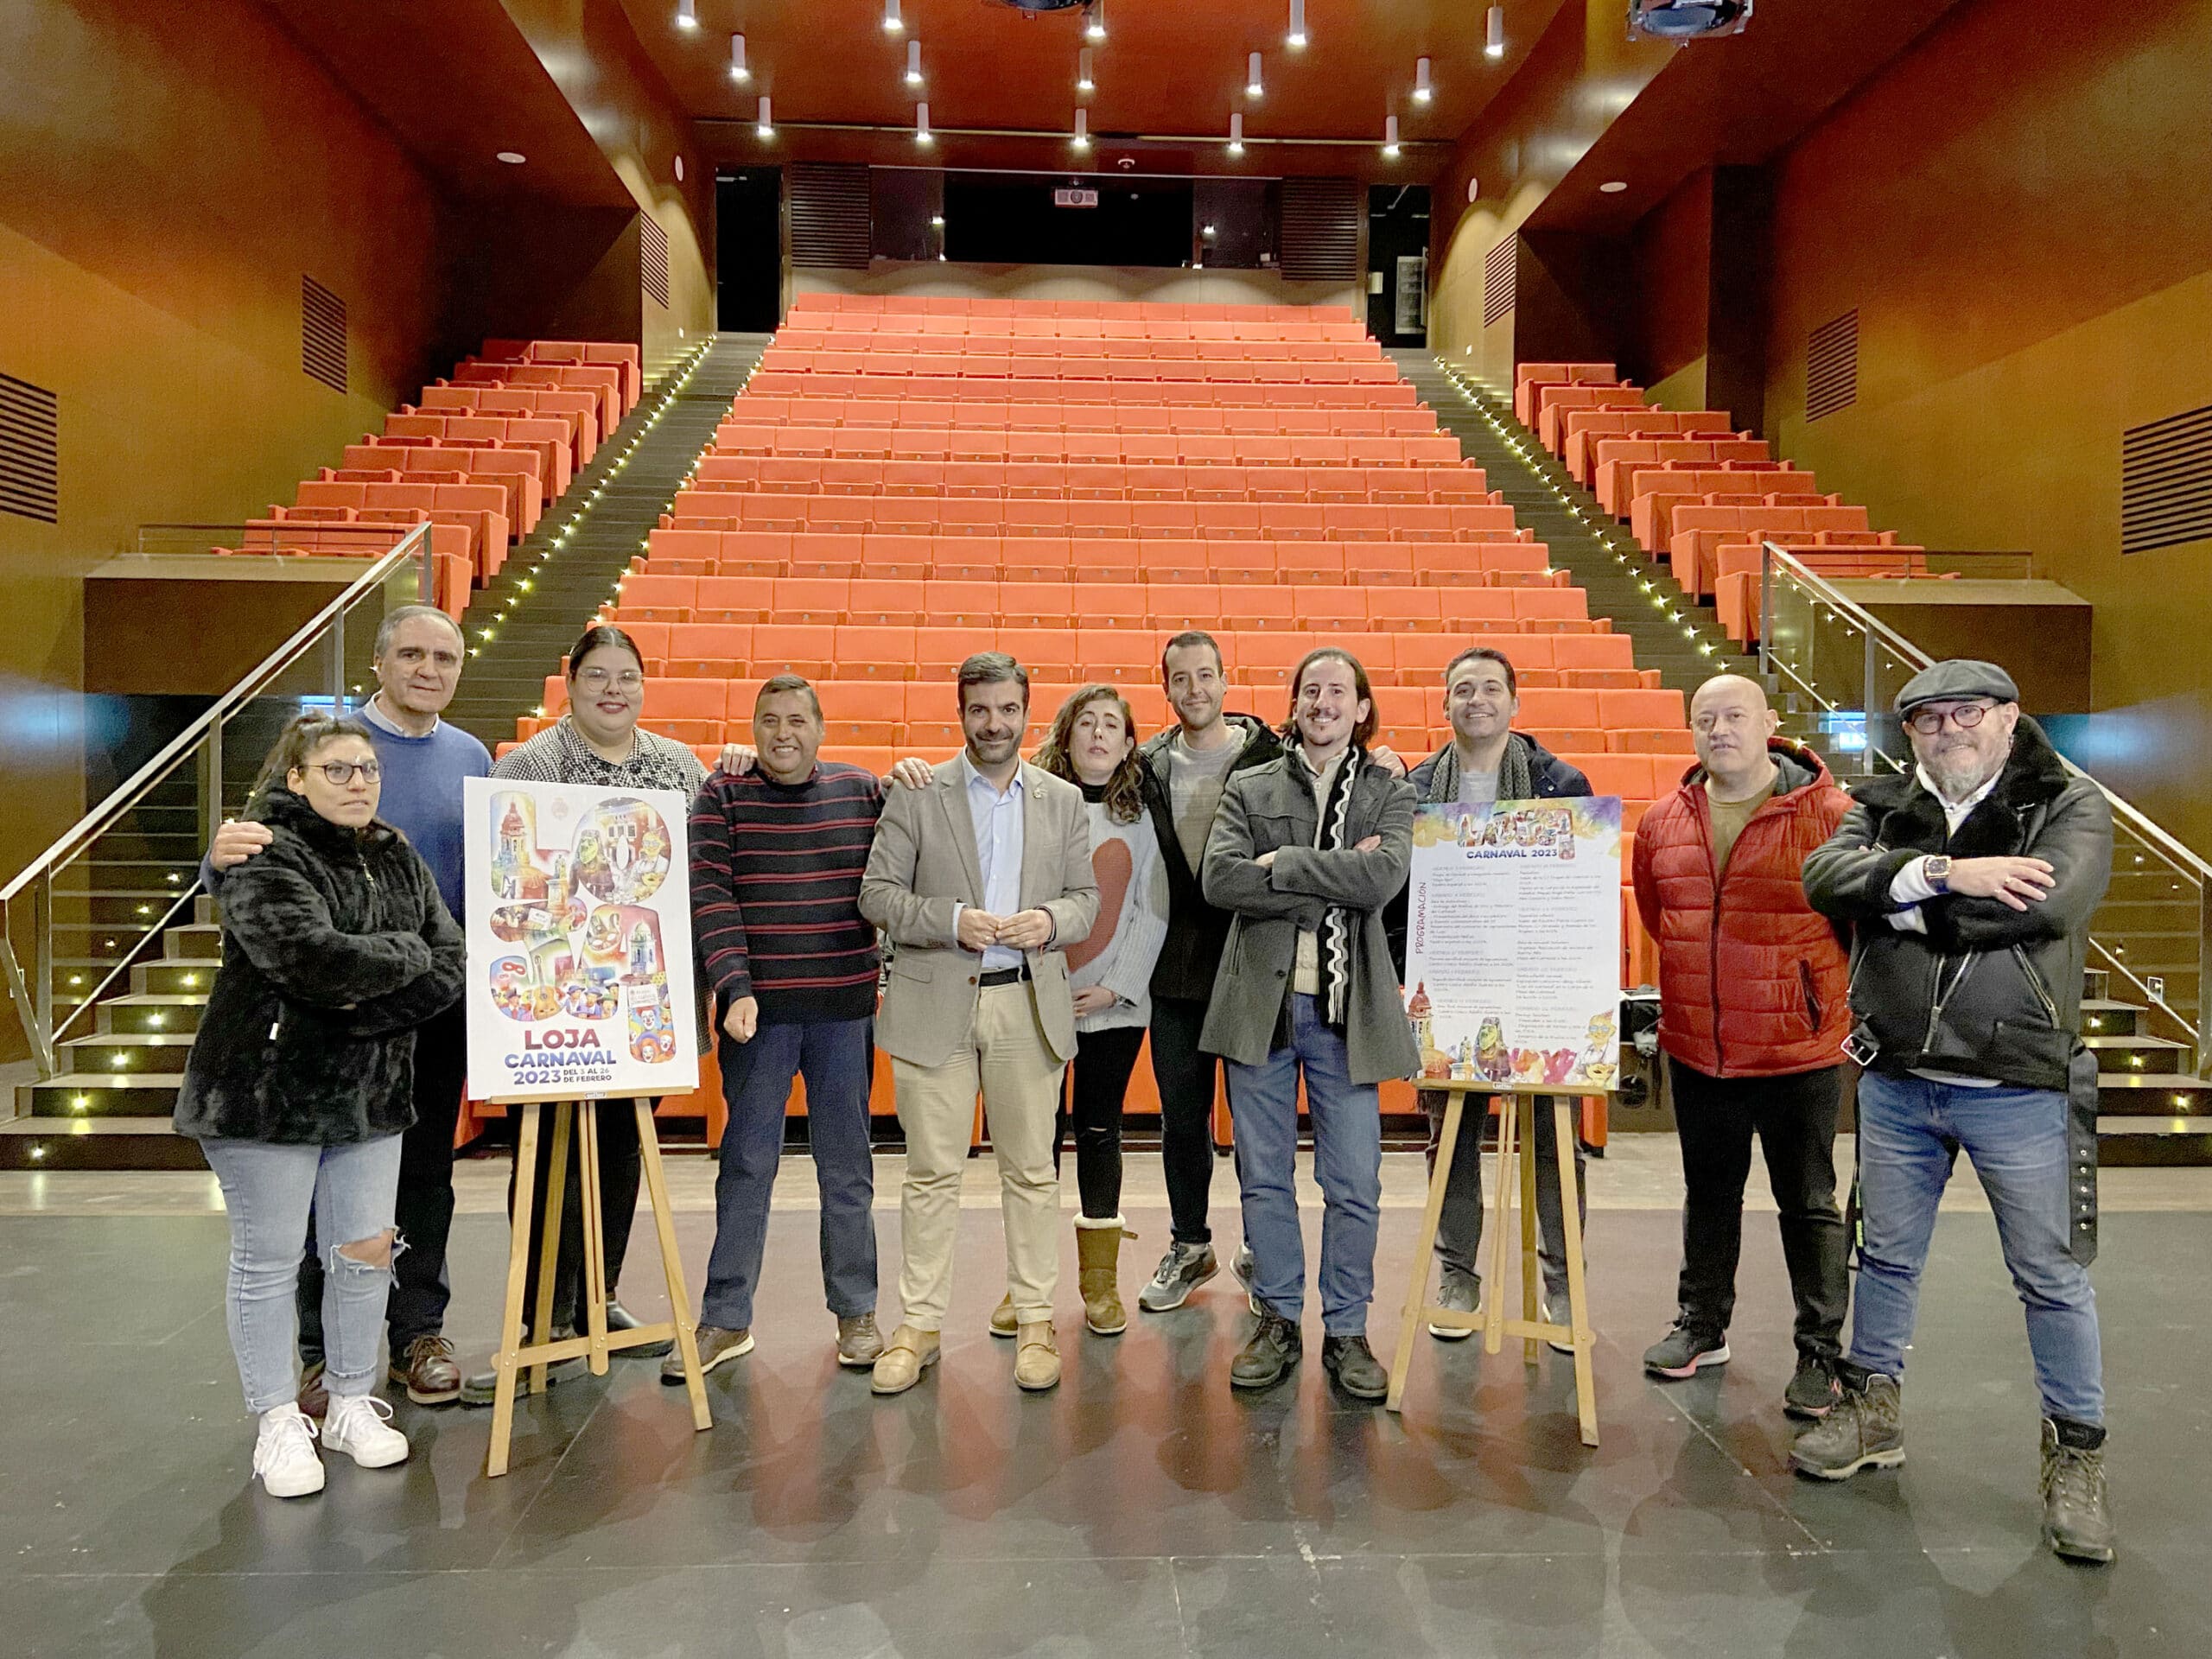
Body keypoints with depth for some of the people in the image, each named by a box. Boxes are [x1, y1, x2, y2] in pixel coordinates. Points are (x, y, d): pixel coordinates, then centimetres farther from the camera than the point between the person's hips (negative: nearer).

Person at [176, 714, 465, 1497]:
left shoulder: (399, 861, 8)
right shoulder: (264, 858, -11)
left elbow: (453, 964, -2)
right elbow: (311, 955, -28)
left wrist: (371, 1007, -16)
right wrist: (405, 955, -13)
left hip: (369, 1093, 5)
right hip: (267, 1088, -5)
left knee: (369, 1249, 9)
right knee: (268, 1260, 6)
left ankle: (352, 1403, 26)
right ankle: (279, 1422, 21)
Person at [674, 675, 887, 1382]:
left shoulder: (864, 792, 5)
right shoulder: (722, 797, 0)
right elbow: (710, 897, -7)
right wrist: (735, 989, -17)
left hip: (845, 1007, 1)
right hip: (758, 1007, -1)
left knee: (847, 1164, 10)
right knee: (746, 1164, 6)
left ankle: (856, 1312, 23)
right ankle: (725, 1321, 18)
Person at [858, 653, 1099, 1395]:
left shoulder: (1063, 800, 10)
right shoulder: (916, 795, 3)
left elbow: (1086, 896, 11)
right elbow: (877, 894, -1)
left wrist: (1050, 920, -11)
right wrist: (953, 920, -15)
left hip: (1029, 1006, 2)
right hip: (935, 1005, -2)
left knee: (1031, 1170, 7)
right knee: (932, 1172, 3)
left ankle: (1035, 1321, 19)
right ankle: (918, 1325, 15)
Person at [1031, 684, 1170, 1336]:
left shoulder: (1140, 818, 5)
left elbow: (1152, 911, 2)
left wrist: (1116, 986, -6)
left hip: (1115, 1004, 1)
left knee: (1100, 1133, 8)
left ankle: (1101, 1280, 19)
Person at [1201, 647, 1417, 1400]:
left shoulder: (1390, 792, 7)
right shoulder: (1249, 789, 8)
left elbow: (1384, 877, -13)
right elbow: (1220, 879, -9)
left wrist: (1282, 863, -11)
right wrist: (1334, 882, -11)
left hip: (1346, 1006, -1)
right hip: (1260, 1000, 1)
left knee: (1354, 1185, 3)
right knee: (1264, 1175, 9)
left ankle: (1346, 1330, 20)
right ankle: (1277, 1320, 24)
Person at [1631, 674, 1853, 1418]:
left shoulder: (1829, 815, -11)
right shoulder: (1664, 822, 3)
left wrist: (1831, 1001, -2)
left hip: (1799, 1049, -4)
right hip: (1696, 1049, 5)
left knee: (1808, 1203, 8)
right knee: (1709, 1193, 19)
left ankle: (1821, 1353, 21)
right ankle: (1702, 1326, 34)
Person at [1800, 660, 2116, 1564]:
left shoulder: (2070, 806, -3)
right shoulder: (1885, 807, 6)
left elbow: (2050, 903, -23)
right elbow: (1827, 878, -13)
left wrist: (1902, 902, -16)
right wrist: (1943, 872, -26)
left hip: (2021, 1088, -3)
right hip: (1895, 1081, 3)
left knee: (2053, 1278, 8)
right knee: (1885, 1255, 16)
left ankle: (2075, 1455, 26)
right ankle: (1874, 1410, 34)